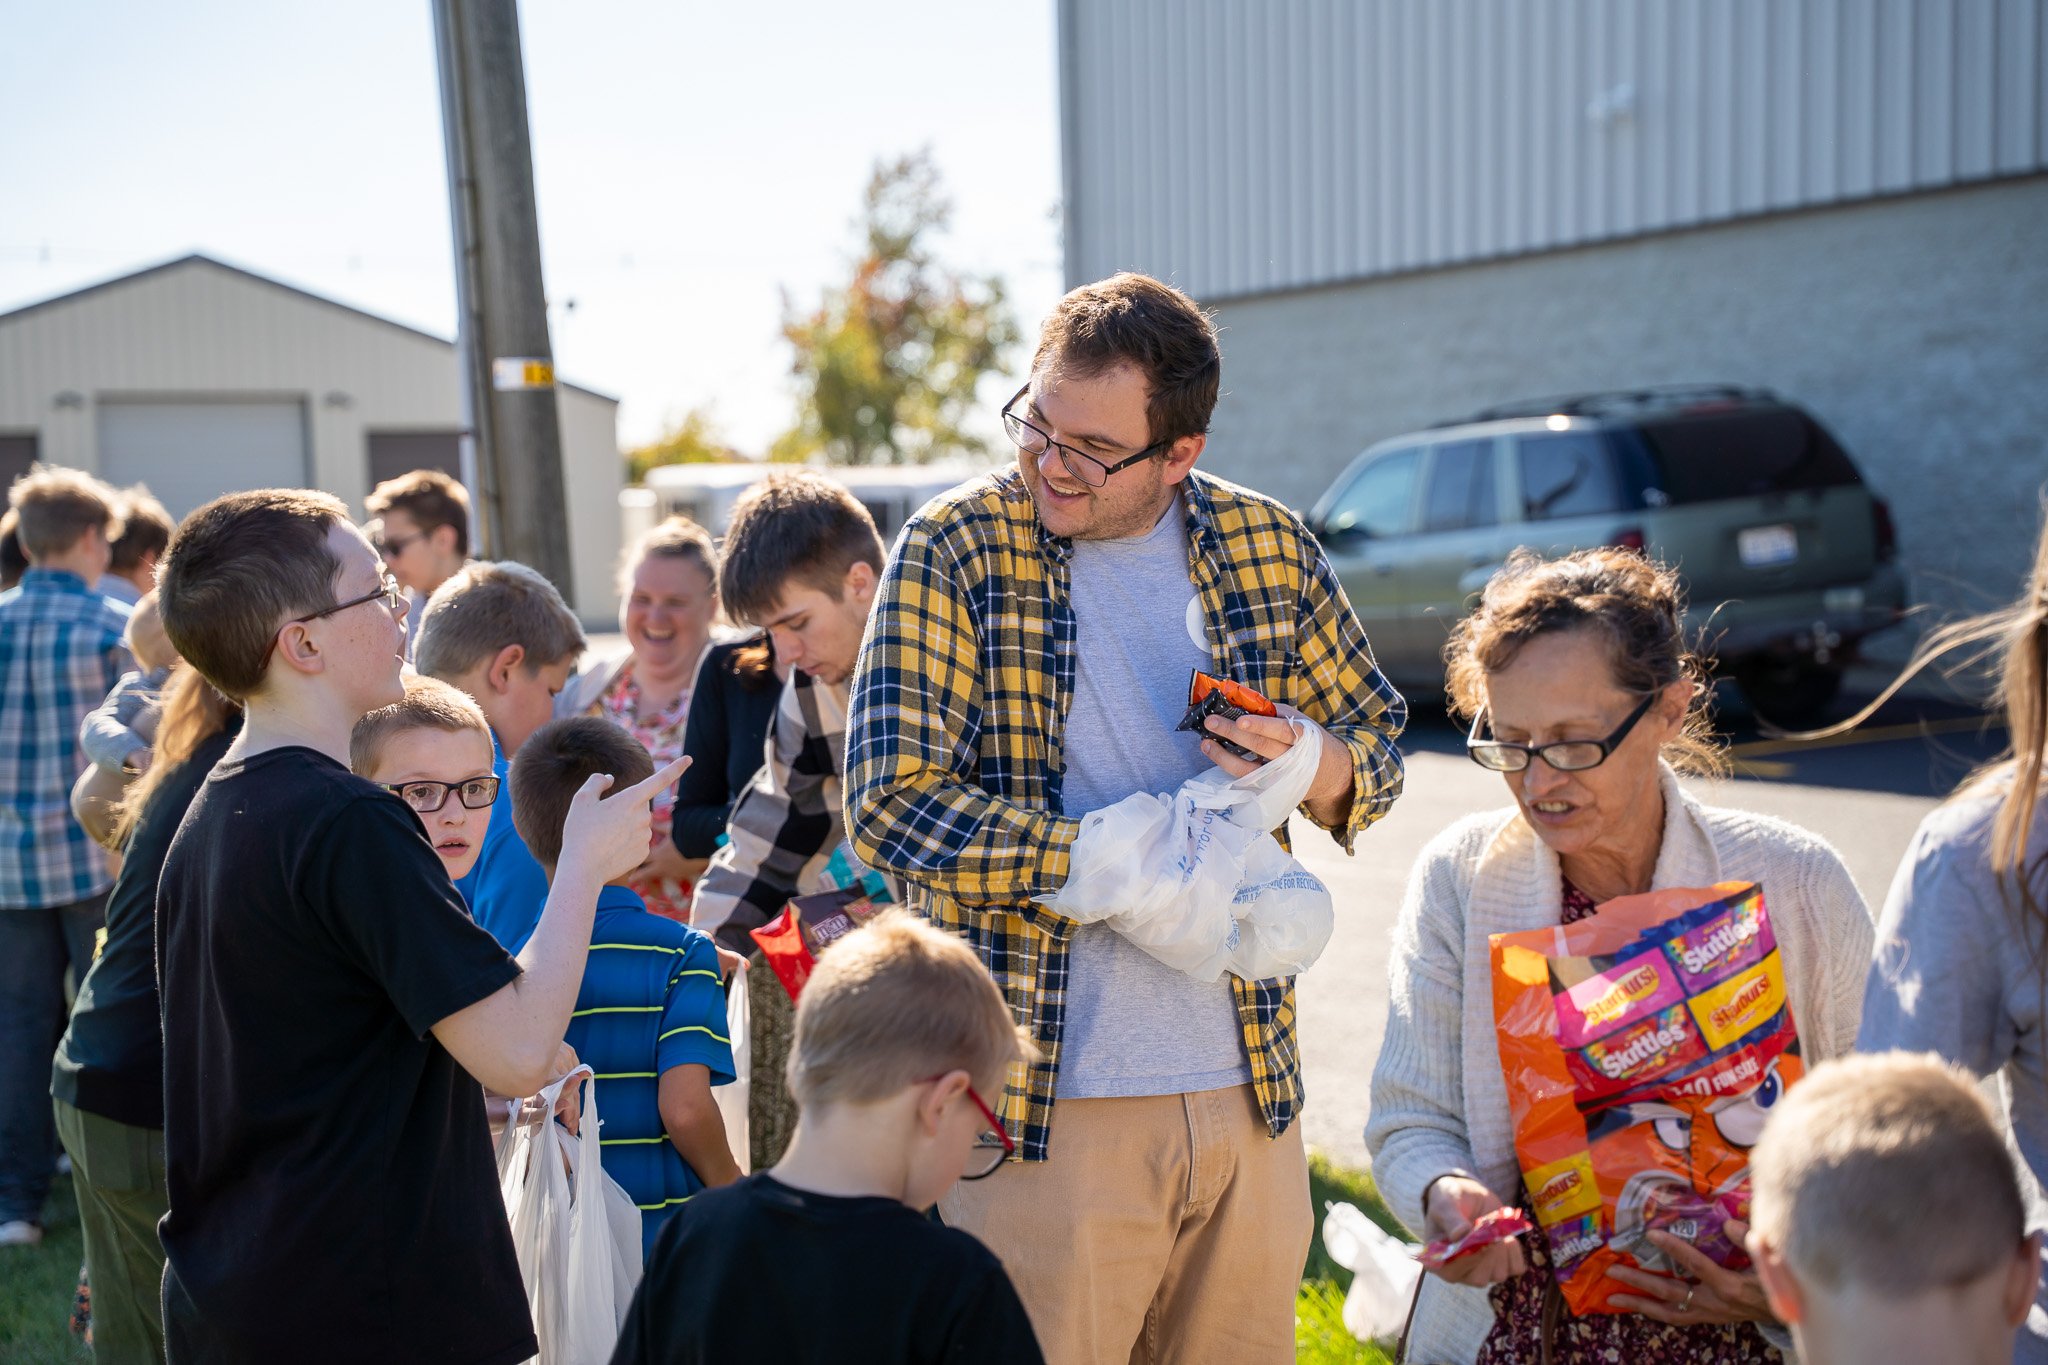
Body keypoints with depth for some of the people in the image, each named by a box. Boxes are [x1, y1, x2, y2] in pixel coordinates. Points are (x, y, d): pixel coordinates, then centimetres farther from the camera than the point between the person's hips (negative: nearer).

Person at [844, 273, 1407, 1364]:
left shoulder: (1268, 547, 4)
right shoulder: (956, 551, -7)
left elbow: (1379, 732, 15)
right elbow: (892, 804, -15)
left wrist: (1322, 768, -9)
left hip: (1247, 1091, 4)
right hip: (1045, 1099, -4)